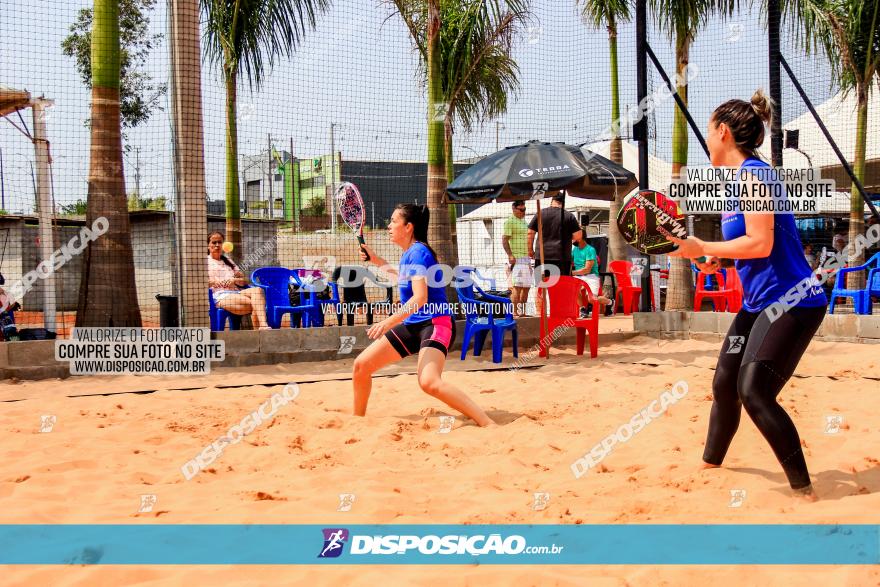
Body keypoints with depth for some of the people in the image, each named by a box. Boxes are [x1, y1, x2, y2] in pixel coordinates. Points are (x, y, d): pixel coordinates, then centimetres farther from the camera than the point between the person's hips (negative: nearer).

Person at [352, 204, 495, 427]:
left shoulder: (418, 252, -16)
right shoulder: (408, 254, 12)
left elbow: (420, 297, -28)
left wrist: (389, 322, -35)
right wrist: (378, 261, 33)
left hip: (435, 324, -10)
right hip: (411, 325, 10)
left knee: (429, 382, -32)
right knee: (361, 365, 6)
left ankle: (489, 425, -31)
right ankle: (358, 418, 27)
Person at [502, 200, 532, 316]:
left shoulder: (524, 222, 21)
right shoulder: (510, 221, -5)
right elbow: (504, 239, -12)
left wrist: (529, 257, 24)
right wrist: (510, 255, -21)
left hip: (526, 259, 9)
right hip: (516, 259, -9)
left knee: (526, 287, 8)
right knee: (517, 287, -11)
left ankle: (523, 312, 13)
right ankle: (515, 313, -12)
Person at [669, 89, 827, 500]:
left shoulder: (752, 173, -16)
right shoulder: (740, 177, 13)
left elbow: (761, 244, -24)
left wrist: (703, 248, -17)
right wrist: (716, 257, 11)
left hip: (790, 302, -10)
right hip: (758, 303, 10)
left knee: (754, 392, -16)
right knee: (725, 382, 15)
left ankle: (804, 491, -6)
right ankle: (710, 463, 35)